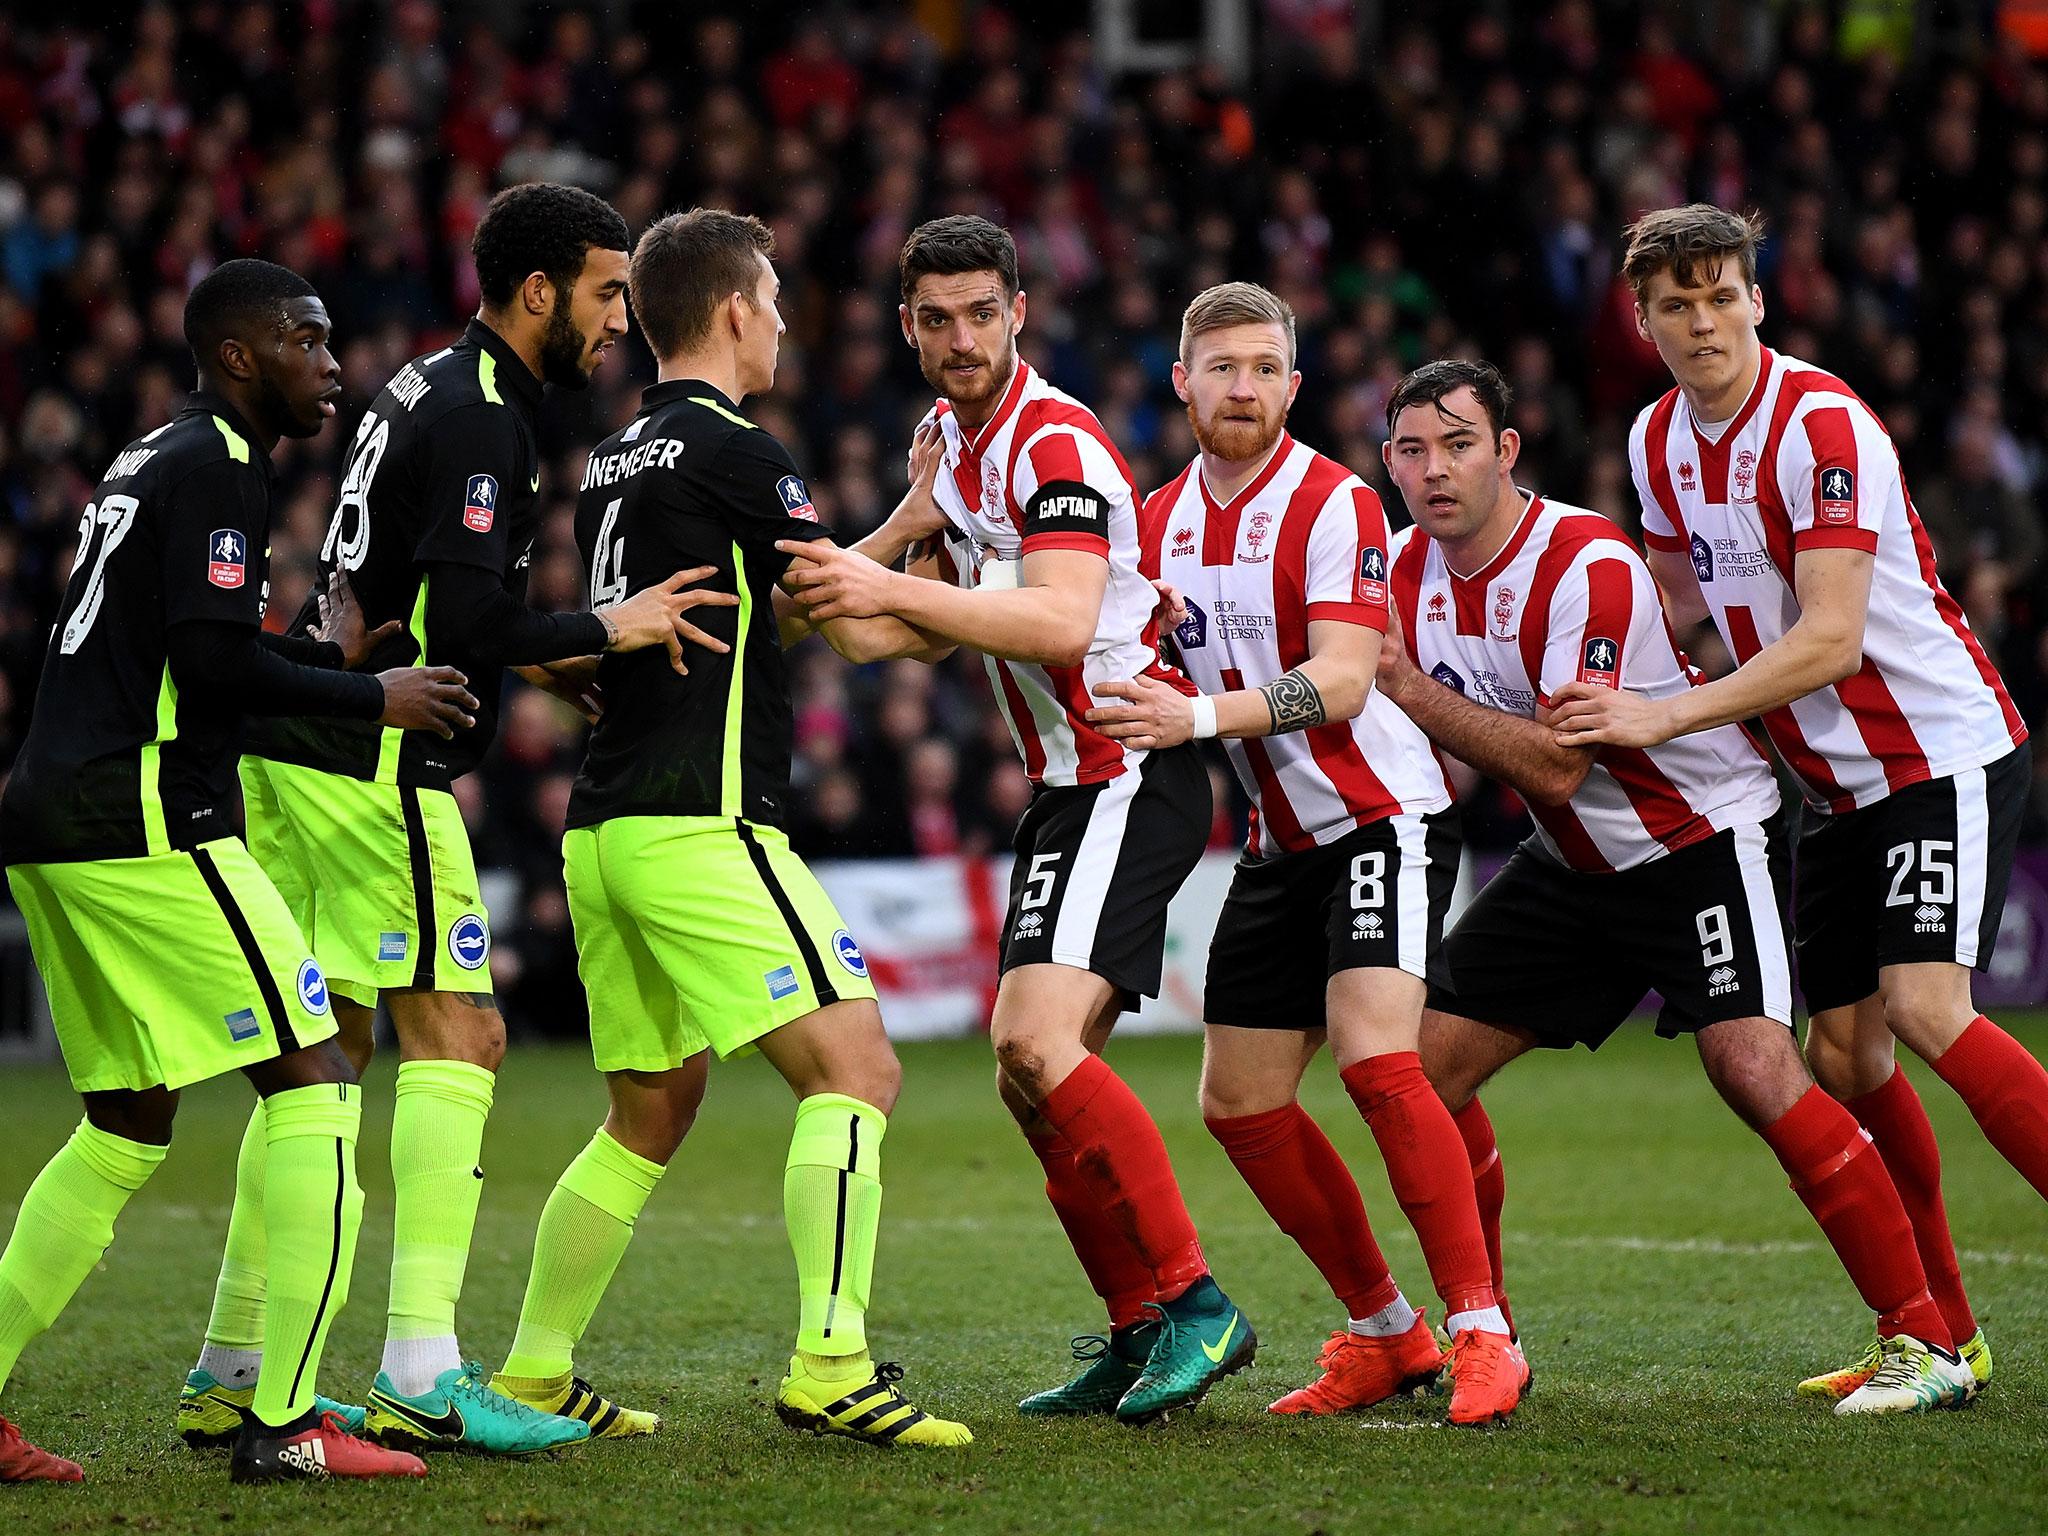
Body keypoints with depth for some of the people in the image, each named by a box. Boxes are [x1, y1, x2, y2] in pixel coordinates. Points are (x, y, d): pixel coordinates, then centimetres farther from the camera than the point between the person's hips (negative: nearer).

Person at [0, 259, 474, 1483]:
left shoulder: (154, 462, 21)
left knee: (128, 1128, 17)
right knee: (316, 1084, -7)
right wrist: (375, 700, -6)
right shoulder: (216, 468, -9)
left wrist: (327, 657, 22)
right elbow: (215, 664, -17)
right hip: (145, 830, -10)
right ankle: (285, 1420, -10)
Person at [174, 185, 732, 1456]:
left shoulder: (436, 392, 18)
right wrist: (608, 630, -11)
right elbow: (469, 620, -22)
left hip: (298, 753, 10)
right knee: (457, 1037, -8)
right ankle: (421, 1373, -13)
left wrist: (546, 661, 19)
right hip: (375, 766, -10)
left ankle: (235, 1371, 13)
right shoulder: (479, 416, -13)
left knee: (324, 1052, 11)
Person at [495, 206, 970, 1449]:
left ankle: (534, 1373, 21)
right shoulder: (731, 450, -9)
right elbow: (862, 629, -9)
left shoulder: (616, 460, 18)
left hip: (607, 830, 9)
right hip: (703, 826, -9)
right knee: (855, 1069, -10)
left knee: (652, 1112, 18)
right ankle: (830, 1366, -18)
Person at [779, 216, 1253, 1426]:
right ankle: (1140, 1332, 15)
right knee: (1030, 1072, 8)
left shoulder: (1057, 442, -17)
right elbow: (945, 625, 21)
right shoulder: (950, 438, 12)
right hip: (1069, 782, 10)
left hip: (1132, 770, -10)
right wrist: (858, 593, 2)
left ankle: (1197, 1306, -18)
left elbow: (1059, 622, -31)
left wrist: (893, 589, -37)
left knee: (1041, 1040, -21)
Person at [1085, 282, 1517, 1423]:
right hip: (1281, 845, 8)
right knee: (1242, 1104, 4)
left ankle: (1481, 1332, -18)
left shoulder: (1335, 505, -14)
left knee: (1377, 1057, -25)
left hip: (1382, 813, -8)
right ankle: (1384, 1332, 18)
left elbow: (1340, 683, -23)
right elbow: (1136, 658, 16)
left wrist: (1199, 717, -34)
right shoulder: (1162, 521, 8)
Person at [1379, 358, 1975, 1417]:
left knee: (1754, 1072, -24)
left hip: (1702, 834, -8)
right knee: (1422, 1063, 1)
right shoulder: (1412, 572, -2)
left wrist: (1416, 693, -30)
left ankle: (1924, 1345, -19)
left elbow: (1558, 767, -28)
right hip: (1571, 864, 8)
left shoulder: (1587, 565, -25)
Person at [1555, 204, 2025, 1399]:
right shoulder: (1658, 442, 5)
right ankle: (1944, 1335, 11)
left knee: (1926, 1007, -23)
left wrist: (1663, 720, -22)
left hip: (1946, 752, -8)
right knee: (1845, 1057, 2)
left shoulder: (1821, 425, -19)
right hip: (1837, 785, 8)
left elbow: (1830, 640, -24)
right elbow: (1682, 600, 24)